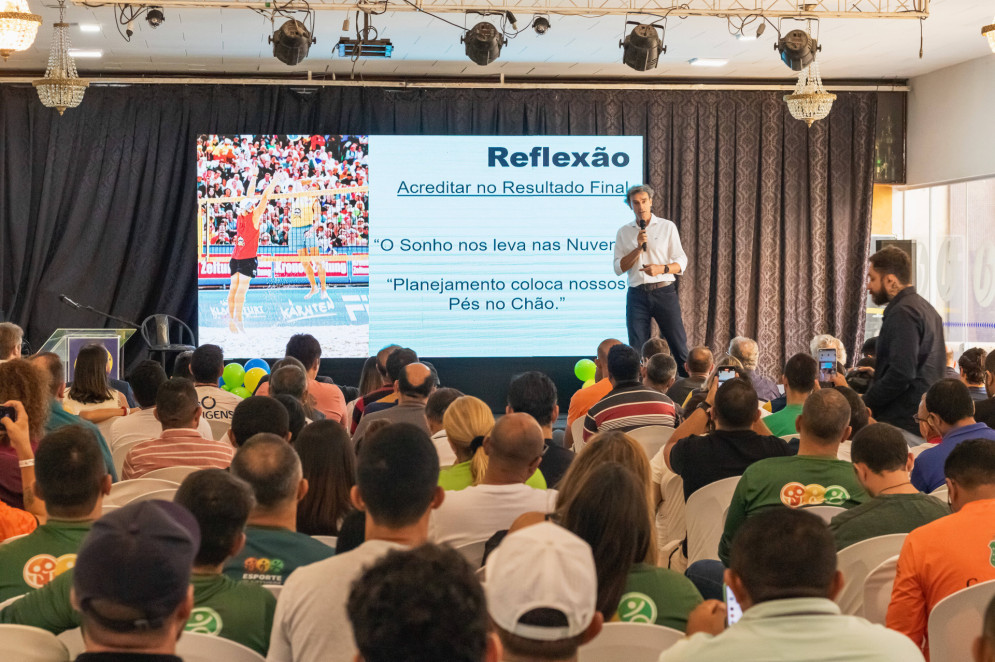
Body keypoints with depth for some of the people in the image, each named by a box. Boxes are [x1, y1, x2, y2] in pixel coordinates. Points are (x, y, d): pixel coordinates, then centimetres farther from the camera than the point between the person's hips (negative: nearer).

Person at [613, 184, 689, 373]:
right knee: (637, 349, 0)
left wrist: (661, 269, -17)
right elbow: (619, 268, 2)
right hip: (637, 295, 1)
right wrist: (639, 247, -9)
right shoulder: (623, 232, 10)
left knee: (678, 344, -2)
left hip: (664, 292, -1)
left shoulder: (667, 227, 6)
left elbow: (681, 262, 3)